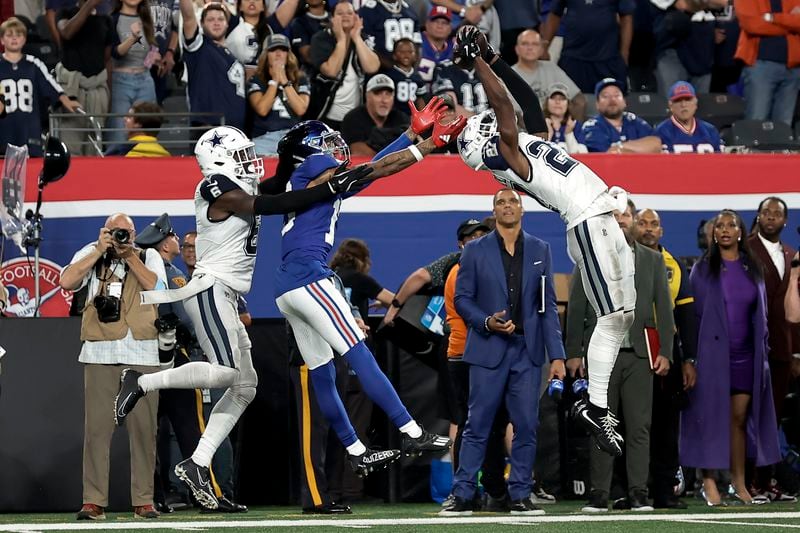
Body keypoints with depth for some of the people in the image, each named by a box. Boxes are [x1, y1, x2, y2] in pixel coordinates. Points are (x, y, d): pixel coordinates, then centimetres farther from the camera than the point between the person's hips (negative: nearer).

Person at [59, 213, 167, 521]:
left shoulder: (149, 257, 14)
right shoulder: (91, 254, 13)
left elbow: (156, 287, -4)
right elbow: (66, 282, -3)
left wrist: (129, 255, -4)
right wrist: (100, 251, -4)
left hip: (142, 355, 0)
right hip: (100, 354, 0)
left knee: (143, 428, -1)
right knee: (97, 428, -5)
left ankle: (143, 500, 3)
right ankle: (93, 501, -4)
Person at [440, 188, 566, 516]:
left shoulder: (540, 250, 9)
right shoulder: (475, 251, 4)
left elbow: (548, 306, 7)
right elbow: (462, 298, 4)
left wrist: (556, 355, 1)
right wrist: (487, 322, -14)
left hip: (527, 351, 2)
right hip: (488, 350, -2)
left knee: (526, 427, 0)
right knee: (477, 426, -2)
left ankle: (520, 496, 7)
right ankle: (463, 496, 1)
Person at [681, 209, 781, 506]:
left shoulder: (752, 269, 10)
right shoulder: (703, 269, 1)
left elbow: (761, 313, 14)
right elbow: (693, 312, -3)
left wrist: (762, 352, 7)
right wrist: (691, 357, -10)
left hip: (745, 355, 3)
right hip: (713, 352, -3)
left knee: (739, 417, 3)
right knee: (712, 415, -4)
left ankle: (739, 481, 7)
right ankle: (709, 482, -4)